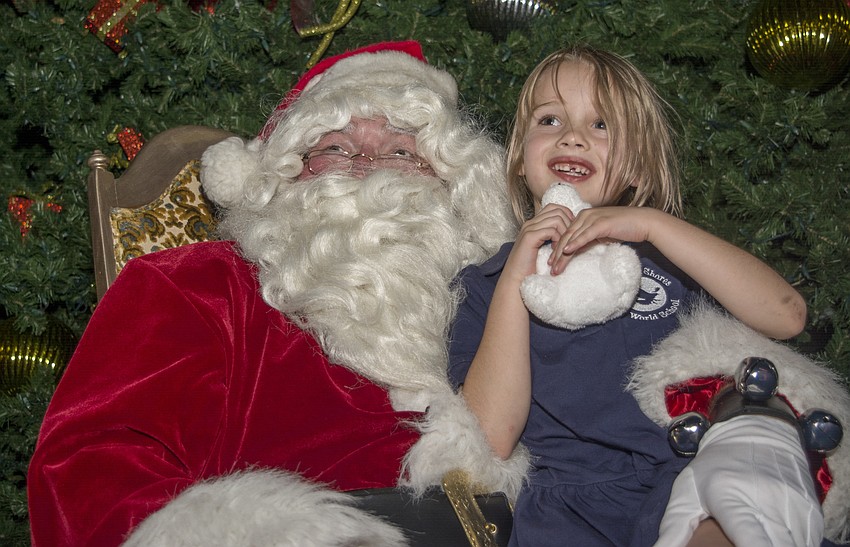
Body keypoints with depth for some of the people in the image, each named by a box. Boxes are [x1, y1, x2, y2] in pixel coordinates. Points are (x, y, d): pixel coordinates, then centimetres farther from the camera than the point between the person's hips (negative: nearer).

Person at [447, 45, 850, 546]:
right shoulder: (486, 282, 15)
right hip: (571, 497, 0)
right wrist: (515, 280, -5)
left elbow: (786, 316, -1)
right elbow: (492, 439, 0)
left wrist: (652, 223, -5)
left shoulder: (663, 251, 18)